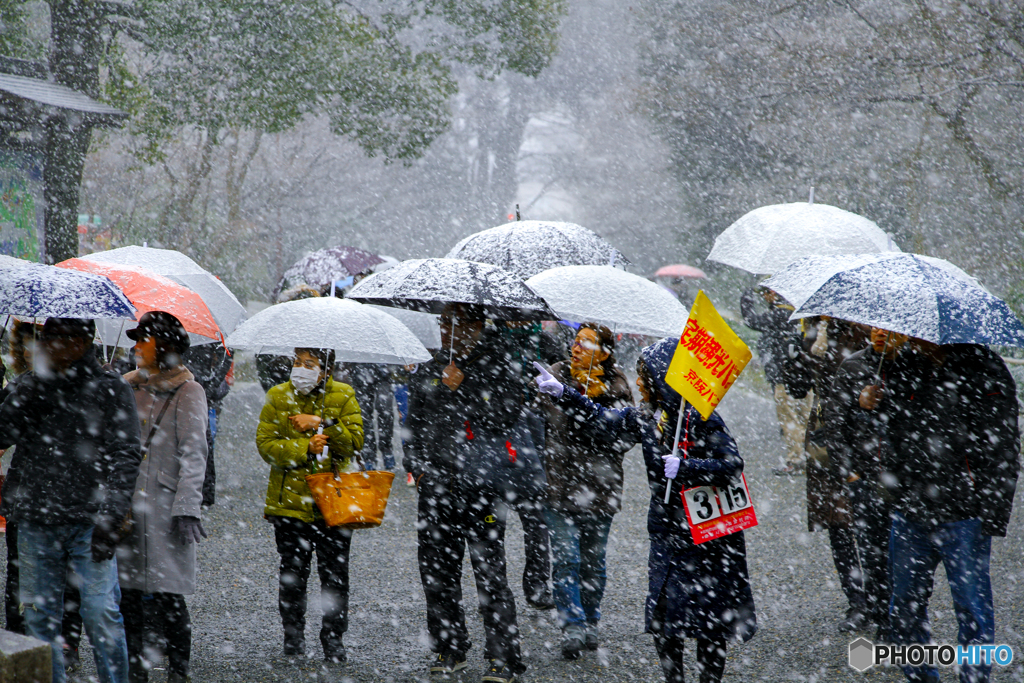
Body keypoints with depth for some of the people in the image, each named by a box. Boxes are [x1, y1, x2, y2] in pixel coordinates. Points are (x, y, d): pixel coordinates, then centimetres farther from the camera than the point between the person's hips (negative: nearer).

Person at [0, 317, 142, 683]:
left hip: (87, 522, -3)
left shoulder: (110, 389, 4)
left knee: (102, 614, -7)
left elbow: (125, 455, -3)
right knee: (40, 617, 6)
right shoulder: (31, 385, 14)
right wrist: (36, 385, -10)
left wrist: (110, 515, -14)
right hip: (35, 522, 3)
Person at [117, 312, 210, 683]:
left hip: (165, 506, -6)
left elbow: (194, 455, -8)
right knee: (129, 590, 6)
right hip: (127, 502, 6)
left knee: (167, 595, -6)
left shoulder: (188, 392, -3)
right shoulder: (130, 387, 14)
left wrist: (187, 509, -15)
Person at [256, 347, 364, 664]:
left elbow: (355, 439, -6)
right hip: (290, 500, 0)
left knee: (335, 575, 3)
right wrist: (305, 448, -16)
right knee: (292, 574, 5)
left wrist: (321, 423, -17)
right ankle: (293, 641, 16)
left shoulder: (343, 396, 4)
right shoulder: (278, 397, 4)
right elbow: (266, 444, -4)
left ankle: (334, 641, 14)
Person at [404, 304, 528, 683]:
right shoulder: (426, 374, 14)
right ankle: (449, 649, 20)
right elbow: (414, 423, 21)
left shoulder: (500, 371, 1)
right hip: (436, 487, 5)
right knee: (436, 570, 6)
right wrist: (416, 464, 9)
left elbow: (504, 417, -12)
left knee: (490, 571, -8)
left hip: (481, 486, -5)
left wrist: (461, 388, -14)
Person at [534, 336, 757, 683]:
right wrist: (563, 392, 17)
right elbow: (605, 421, 19)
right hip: (667, 534, 7)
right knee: (660, 616, 7)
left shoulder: (702, 420, -17)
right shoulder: (646, 418, 4)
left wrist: (684, 467, -28)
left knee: (706, 619, 0)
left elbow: (732, 465, -20)